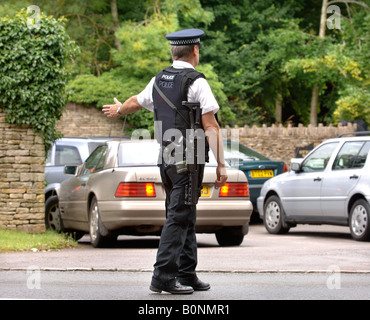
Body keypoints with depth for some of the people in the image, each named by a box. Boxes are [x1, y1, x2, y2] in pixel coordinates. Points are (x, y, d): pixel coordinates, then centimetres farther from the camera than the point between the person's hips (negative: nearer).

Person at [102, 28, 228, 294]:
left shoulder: (159, 80, 11)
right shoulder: (196, 82, -10)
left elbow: (136, 102, 31)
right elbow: (211, 127, -14)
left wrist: (118, 110, 53)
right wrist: (221, 165, -12)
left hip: (166, 159, 7)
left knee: (185, 218, 14)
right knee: (178, 218, -6)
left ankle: (186, 274, 18)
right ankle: (163, 276, -9)